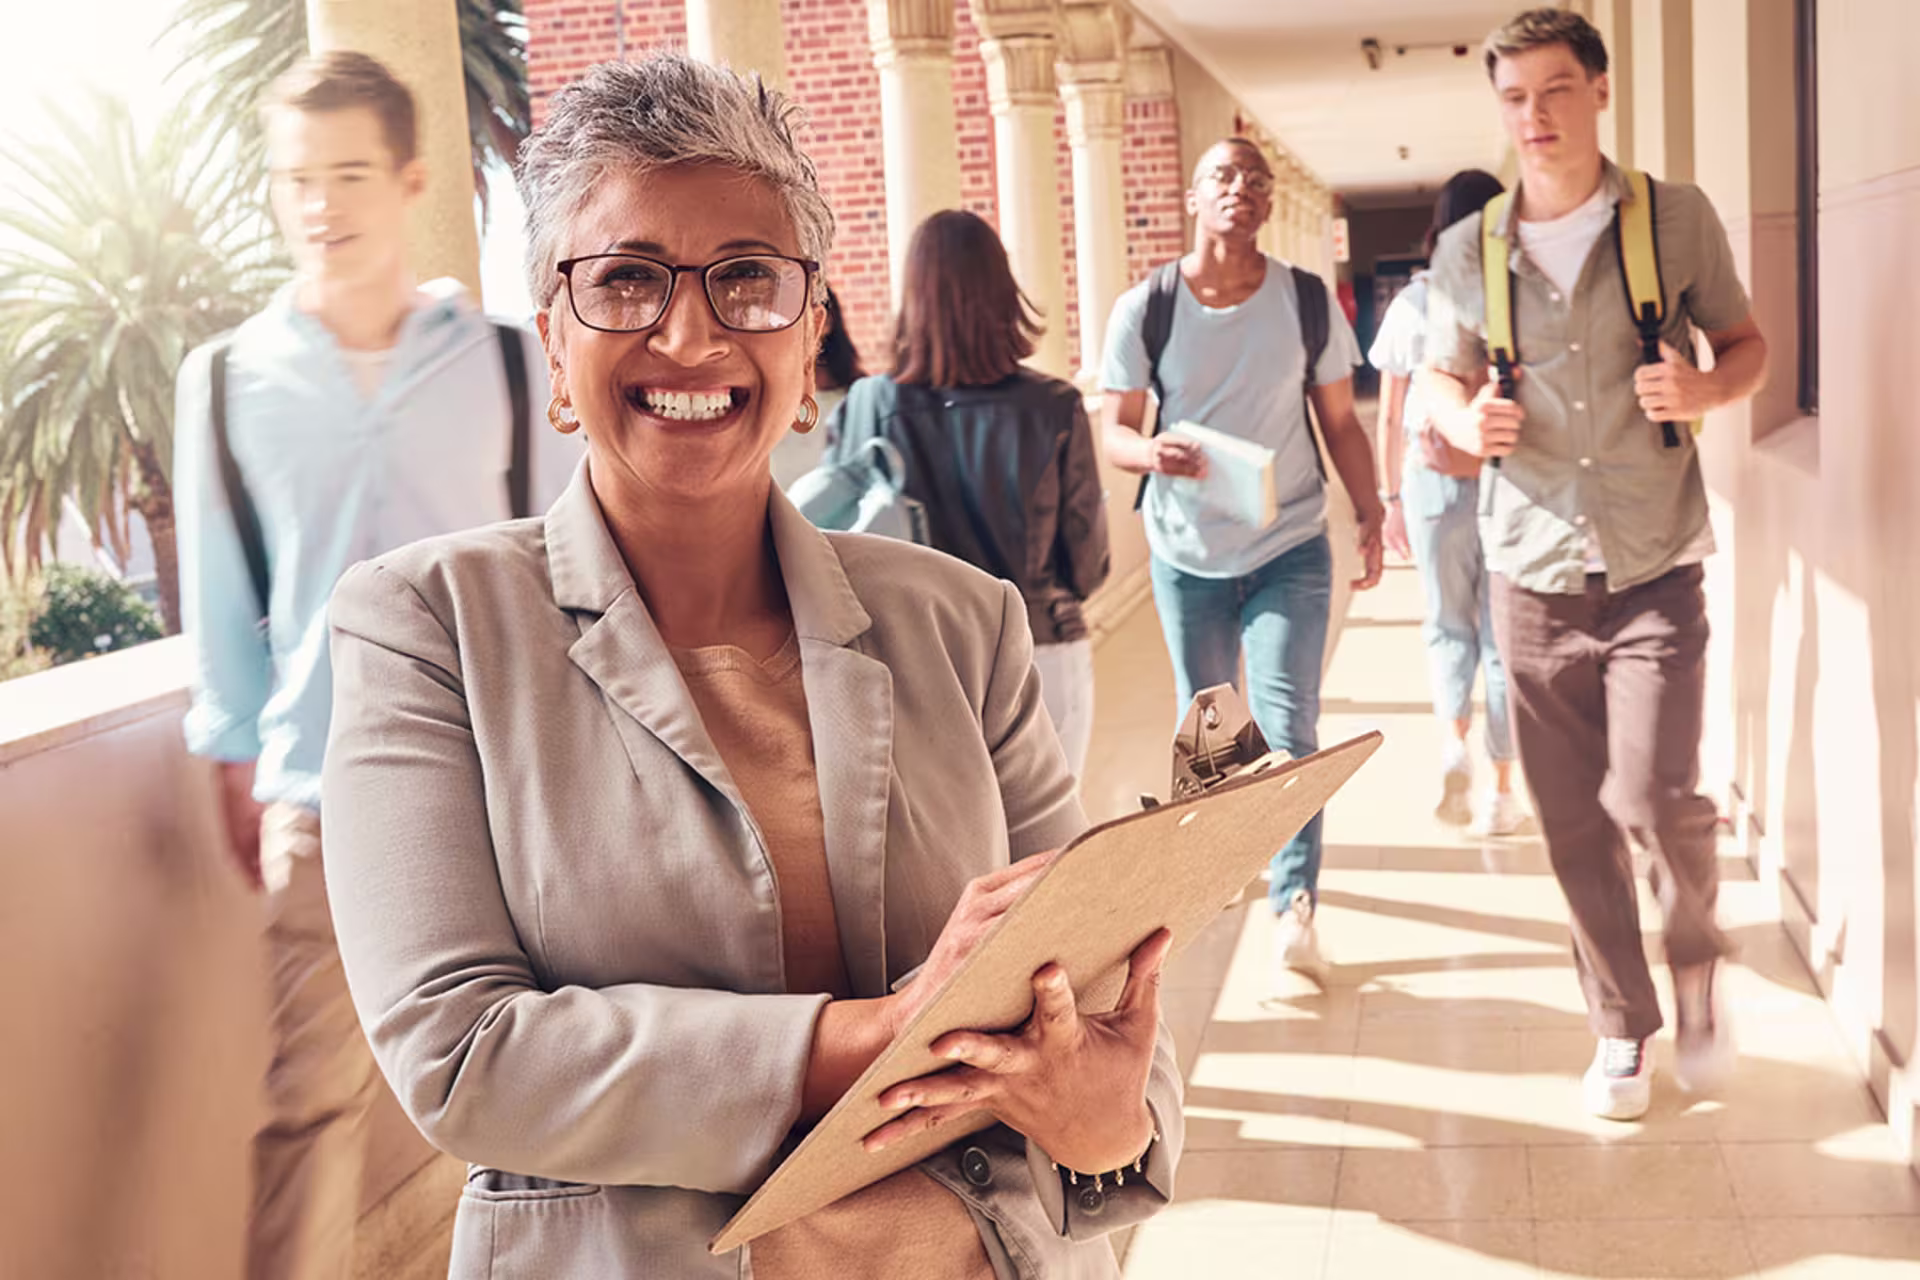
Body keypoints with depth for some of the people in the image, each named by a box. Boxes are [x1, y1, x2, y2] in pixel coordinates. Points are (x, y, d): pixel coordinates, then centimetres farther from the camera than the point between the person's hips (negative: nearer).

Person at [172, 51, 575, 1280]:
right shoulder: (227, 381, 2)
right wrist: (240, 769, 7)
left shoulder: (510, 363, 0)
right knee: (314, 1099, 2)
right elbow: (223, 602, 7)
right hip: (326, 799, 0)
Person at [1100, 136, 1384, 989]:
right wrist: (1153, 452, -28)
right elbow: (1113, 430, -5)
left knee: (1288, 725, -11)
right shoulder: (1144, 310, -6)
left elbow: (1340, 422, 4)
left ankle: (1295, 909, -10)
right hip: (1187, 553, 1)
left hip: (1289, 548, -1)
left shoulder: (1309, 303, -3)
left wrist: (1370, 513, -6)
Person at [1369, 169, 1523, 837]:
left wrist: (1392, 497, 10)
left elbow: (1390, 416, 2)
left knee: (1448, 621, 20)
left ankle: (1454, 741, -3)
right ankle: (1502, 791, 14)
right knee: (1502, 632, 9)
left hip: (1434, 481, 1)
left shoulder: (1413, 303, -1)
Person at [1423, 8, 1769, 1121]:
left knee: (1656, 796, -12)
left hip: (1654, 571, -2)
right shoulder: (1467, 252, 5)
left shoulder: (1676, 219, 0)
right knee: (1576, 822, 7)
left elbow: (1748, 344, 8)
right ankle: (1625, 1026, 25)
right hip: (1534, 575, 2)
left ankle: (1699, 959, 20)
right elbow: (1442, 381, 15)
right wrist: (1465, 420, -9)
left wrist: (1706, 388, -15)